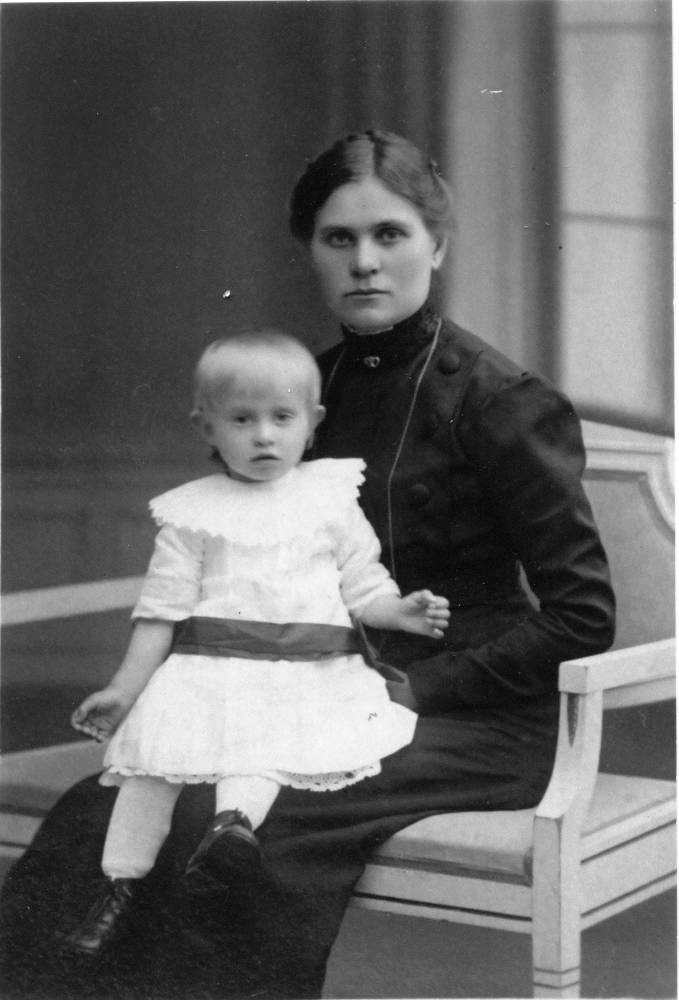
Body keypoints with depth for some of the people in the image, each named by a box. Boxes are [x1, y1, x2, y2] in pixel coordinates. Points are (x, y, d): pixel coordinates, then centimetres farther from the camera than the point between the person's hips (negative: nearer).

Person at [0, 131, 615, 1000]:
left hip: (475, 725, -6)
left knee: (225, 828, -30)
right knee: (96, 813, -17)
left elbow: (581, 619, -9)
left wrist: (413, 690, -13)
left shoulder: (503, 401, -8)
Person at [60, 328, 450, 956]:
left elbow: (364, 587, 14)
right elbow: (162, 609, 10)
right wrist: (125, 689, 5)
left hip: (307, 672, 0)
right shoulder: (193, 512, 10)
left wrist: (401, 612, -6)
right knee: (155, 749, -18)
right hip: (206, 668, 0)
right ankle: (119, 890, -11)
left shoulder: (331, 498, 12)